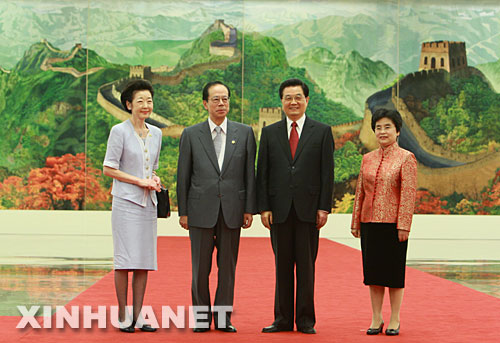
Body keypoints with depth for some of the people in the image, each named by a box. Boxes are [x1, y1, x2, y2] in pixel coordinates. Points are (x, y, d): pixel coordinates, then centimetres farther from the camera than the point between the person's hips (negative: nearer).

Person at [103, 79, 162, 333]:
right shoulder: (119, 131, -4)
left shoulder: (155, 133, 13)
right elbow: (108, 168, -6)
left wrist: (154, 180, 2)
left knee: (145, 260, 4)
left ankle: (138, 315, 9)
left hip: (148, 203, 6)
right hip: (126, 201, -6)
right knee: (125, 260, -6)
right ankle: (122, 316, 0)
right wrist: (139, 181, -11)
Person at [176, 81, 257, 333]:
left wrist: (249, 209, 1)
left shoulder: (244, 133, 7)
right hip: (201, 210, -1)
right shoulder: (191, 134, 5)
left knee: (228, 266, 5)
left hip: (232, 209, 1)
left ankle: (223, 318, 13)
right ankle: (201, 317, 13)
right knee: (200, 267, 2)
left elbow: (249, 173, 6)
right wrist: (182, 212, 1)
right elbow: (183, 175, 5)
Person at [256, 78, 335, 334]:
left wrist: (324, 207, -5)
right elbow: (262, 173, 7)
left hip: (308, 208, -1)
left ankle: (306, 320, 9)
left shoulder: (322, 132, 5)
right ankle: (282, 319, 12)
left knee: (306, 265, 2)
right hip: (279, 208, 2)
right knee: (282, 265, 6)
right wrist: (263, 207, -1)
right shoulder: (270, 133, 10)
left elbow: (327, 172, 2)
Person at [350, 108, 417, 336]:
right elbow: (360, 192, 13)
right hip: (369, 223, 5)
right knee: (372, 269, 7)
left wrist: (404, 226, -15)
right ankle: (376, 319, 16)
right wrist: (355, 222, 10)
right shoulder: (367, 159, 11)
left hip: (393, 223, -4)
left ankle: (394, 321, 12)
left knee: (394, 270, 2)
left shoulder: (406, 158, -4)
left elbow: (409, 194, -9)